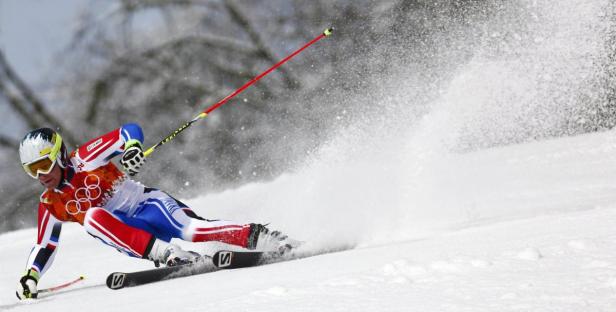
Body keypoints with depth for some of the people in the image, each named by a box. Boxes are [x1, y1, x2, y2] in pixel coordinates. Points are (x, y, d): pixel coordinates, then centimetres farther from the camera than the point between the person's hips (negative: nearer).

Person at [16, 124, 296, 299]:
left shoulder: (85, 159, -6)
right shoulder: (50, 205, 7)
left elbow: (130, 131, -9)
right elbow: (45, 246, 17)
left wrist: (132, 147, -31)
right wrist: (30, 276, 2)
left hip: (147, 205, -3)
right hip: (127, 236, 3)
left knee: (191, 228, -32)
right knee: (92, 216, -30)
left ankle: (258, 237, -26)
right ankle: (165, 254, -39)